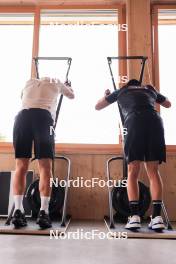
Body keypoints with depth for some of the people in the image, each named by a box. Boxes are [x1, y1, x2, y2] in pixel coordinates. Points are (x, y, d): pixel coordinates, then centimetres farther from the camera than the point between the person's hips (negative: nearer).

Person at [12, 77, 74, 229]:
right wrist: (67, 85, 68)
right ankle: (43, 212, -12)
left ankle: (18, 211, -5)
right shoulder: (56, 83, 29)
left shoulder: (29, 82, 35)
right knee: (45, 168, -4)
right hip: (43, 117, -2)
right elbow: (72, 95, 46)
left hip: (22, 116, 3)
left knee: (21, 167, 2)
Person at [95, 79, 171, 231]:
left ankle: (135, 217, -6)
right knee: (153, 172, 6)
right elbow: (168, 104, 51)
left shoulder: (121, 91, 29)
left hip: (134, 123, -2)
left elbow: (98, 107, 36)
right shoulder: (149, 89, 34)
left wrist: (106, 96, 56)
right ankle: (157, 217, -1)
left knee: (133, 172, 2)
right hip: (155, 122, 2)